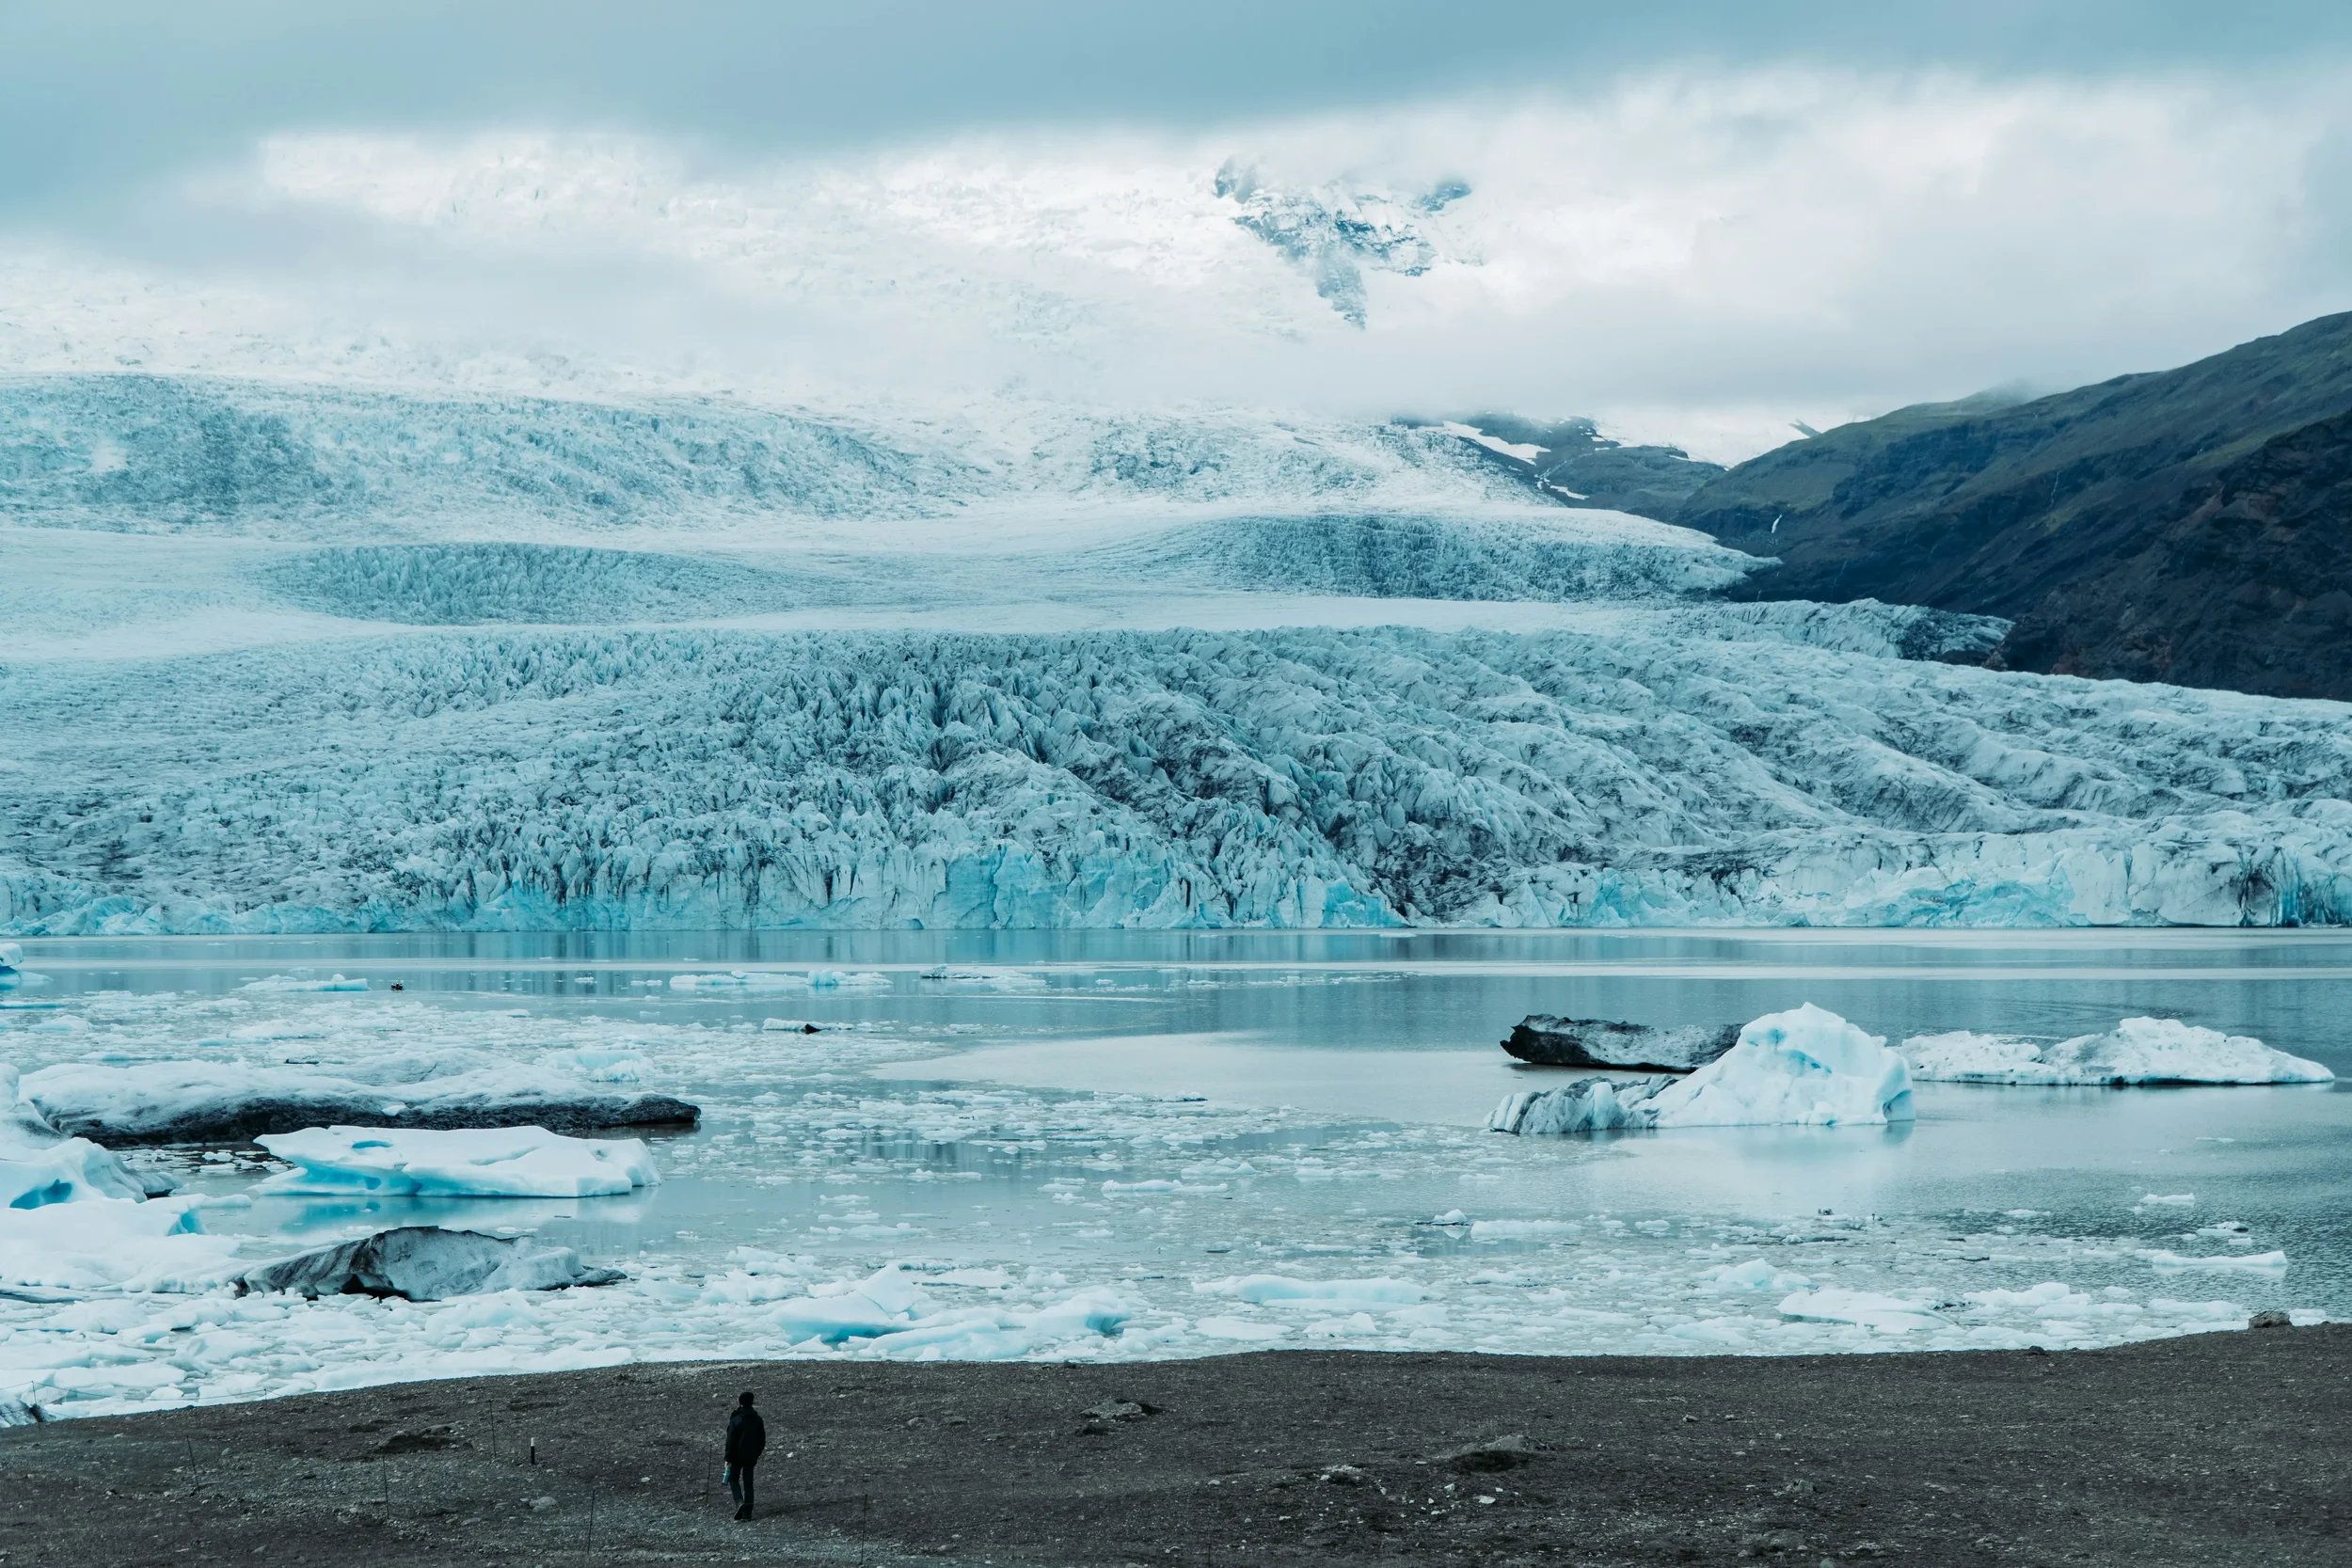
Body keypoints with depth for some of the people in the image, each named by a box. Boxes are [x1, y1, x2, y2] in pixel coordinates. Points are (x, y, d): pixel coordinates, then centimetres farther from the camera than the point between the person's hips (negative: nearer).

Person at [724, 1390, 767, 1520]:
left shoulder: (735, 1420, -14)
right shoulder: (757, 1420, 1)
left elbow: (730, 1441, -14)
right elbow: (762, 1440, 9)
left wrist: (728, 1459, -10)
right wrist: (756, 1454, 20)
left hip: (737, 1456, -4)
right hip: (751, 1457, 4)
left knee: (733, 1479, 11)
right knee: (748, 1482, 9)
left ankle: (739, 1502, -13)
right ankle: (747, 1512, 7)